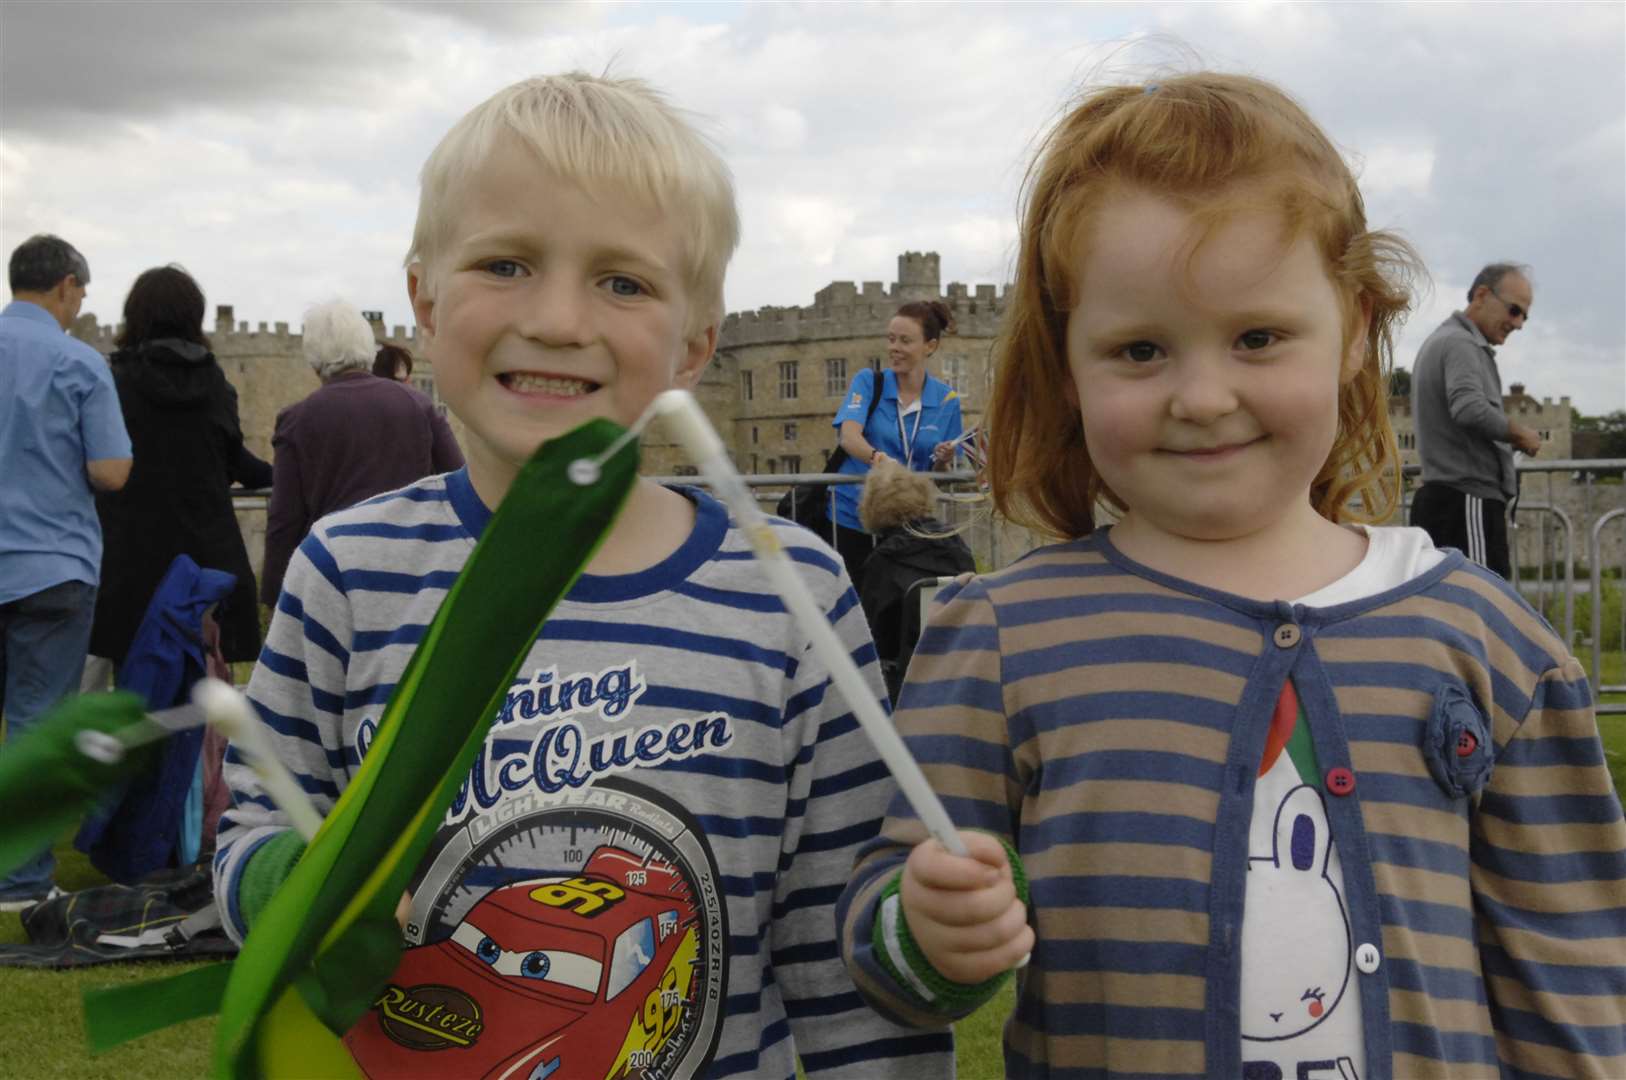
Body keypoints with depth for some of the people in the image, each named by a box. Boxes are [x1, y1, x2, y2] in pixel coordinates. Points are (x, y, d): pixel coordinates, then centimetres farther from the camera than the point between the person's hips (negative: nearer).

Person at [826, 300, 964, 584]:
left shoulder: (946, 399, 3)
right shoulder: (869, 382, -1)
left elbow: (939, 475, 10)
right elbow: (848, 435, -18)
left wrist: (942, 461, -14)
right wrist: (877, 457, -39)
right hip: (850, 518, -1)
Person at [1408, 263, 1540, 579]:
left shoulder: (1439, 341, 23)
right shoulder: (1461, 344, -10)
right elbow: (1470, 410, -26)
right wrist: (1521, 435, -10)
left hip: (1439, 497, 10)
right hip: (1468, 500, -10)